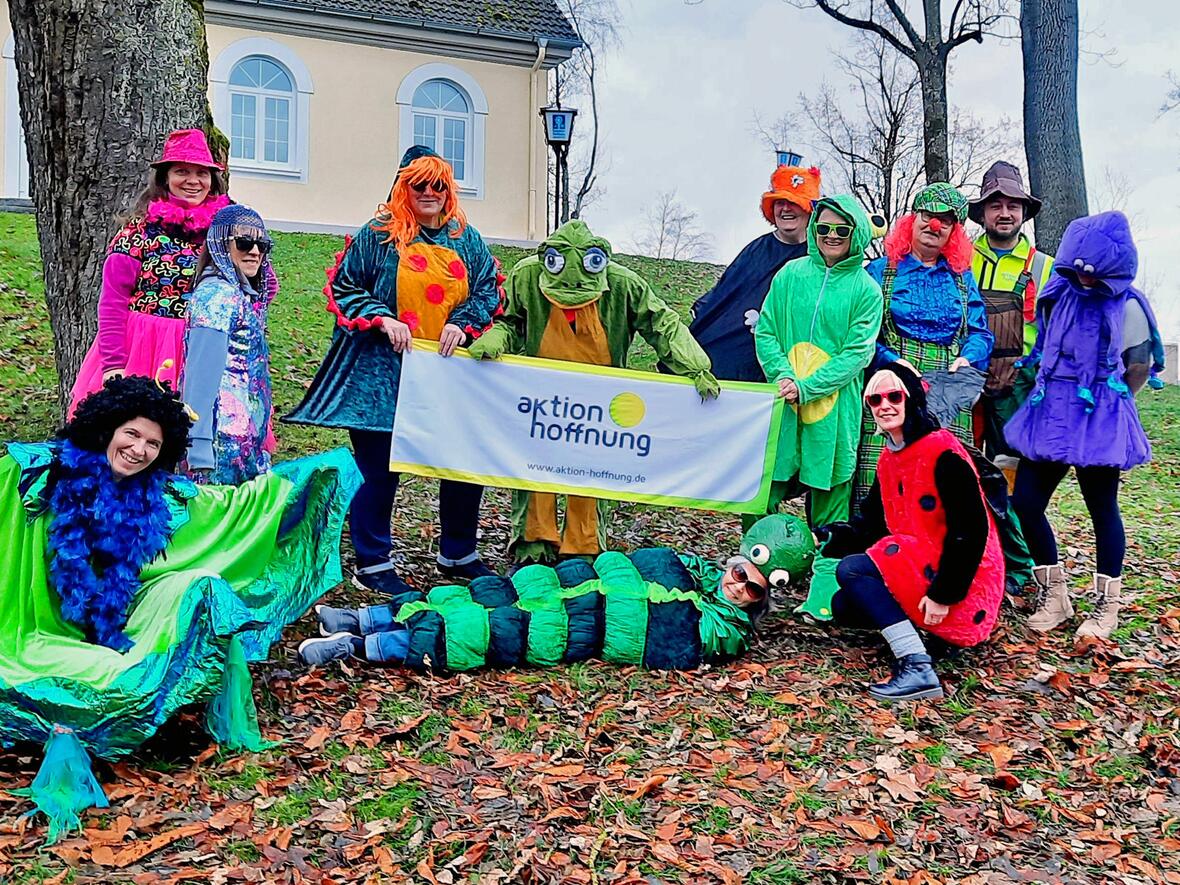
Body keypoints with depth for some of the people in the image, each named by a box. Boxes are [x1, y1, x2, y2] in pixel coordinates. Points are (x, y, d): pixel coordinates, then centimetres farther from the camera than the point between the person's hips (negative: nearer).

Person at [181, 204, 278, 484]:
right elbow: (201, 374, -17)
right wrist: (200, 448, -23)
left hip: (245, 443, 9)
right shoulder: (217, 294, -9)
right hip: (223, 441, -9)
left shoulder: (244, 296, 17)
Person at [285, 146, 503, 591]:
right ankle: (373, 563, 15)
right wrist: (382, 319, -12)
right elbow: (342, 288, 1)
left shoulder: (467, 239, 13)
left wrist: (463, 323, -5)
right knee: (380, 467, 0)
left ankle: (459, 555, 27)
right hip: (383, 371, -4)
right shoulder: (378, 235, 0)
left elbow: (489, 290, 13)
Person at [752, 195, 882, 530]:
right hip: (781, 404, 2)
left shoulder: (866, 289, 1)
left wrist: (806, 387, -15)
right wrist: (783, 376, -12)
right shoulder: (791, 274, 7)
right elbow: (765, 332, 5)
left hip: (835, 409, -1)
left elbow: (857, 353, -4)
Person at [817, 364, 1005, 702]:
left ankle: (918, 670, -26)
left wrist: (944, 594, -23)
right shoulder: (888, 459, 11)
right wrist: (824, 539, -4)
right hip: (919, 568, 9)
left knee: (852, 570, -22)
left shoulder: (943, 452, -17)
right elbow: (871, 525, 11)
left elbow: (971, 528, -21)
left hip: (963, 583, -9)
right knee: (844, 607, 6)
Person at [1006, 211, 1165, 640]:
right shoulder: (1059, 294, 7)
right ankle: (1054, 595, 16)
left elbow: (1138, 368, 0)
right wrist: (1052, 392, 13)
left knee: (1102, 508, 5)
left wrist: (1105, 401, 4)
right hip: (1051, 413, 5)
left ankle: (1107, 604, 20)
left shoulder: (1127, 306, -6)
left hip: (1099, 421, -5)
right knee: (1026, 501, 0)